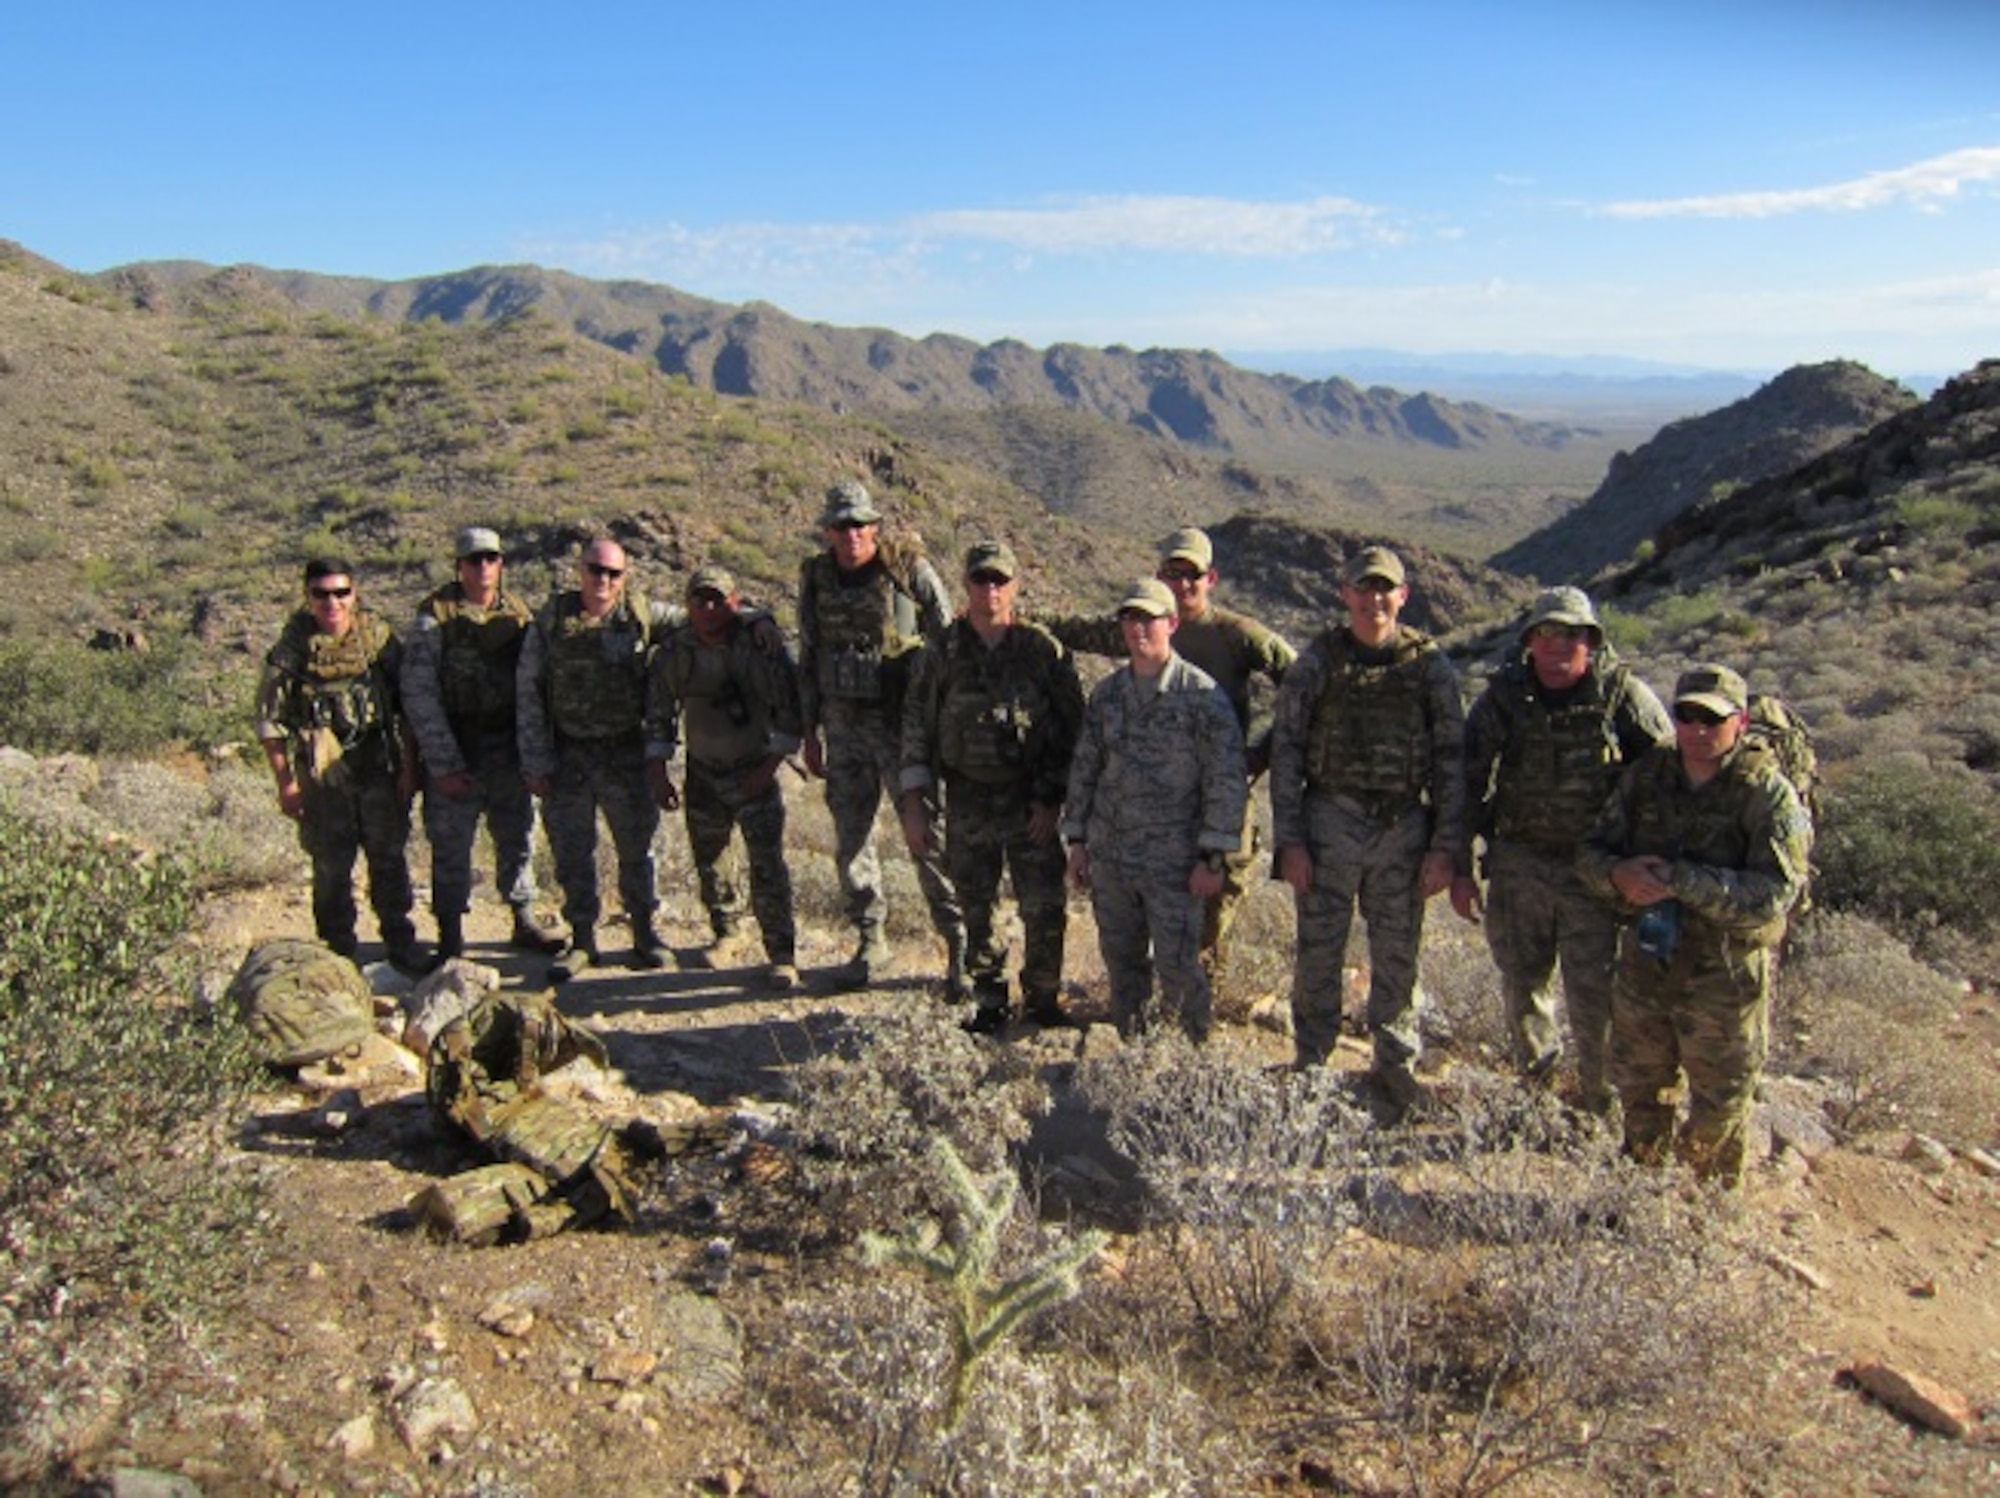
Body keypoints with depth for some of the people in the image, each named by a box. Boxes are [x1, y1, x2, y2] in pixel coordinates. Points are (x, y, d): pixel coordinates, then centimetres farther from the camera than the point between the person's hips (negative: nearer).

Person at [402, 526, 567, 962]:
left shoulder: (518, 615, 5)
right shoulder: (435, 617, -8)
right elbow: (418, 695, -11)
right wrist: (444, 764, -14)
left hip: (508, 752, 4)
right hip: (454, 755, -4)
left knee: (518, 839, 14)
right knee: (451, 848, 4)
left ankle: (524, 919, 30)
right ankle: (451, 936, 17)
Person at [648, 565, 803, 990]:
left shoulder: (761, 645, -15)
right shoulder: (674, 651, -4)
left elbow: (789, 708, -10)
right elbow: (660, 715, 6)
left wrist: (771, 764, -15)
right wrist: (659, 773, 1)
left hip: (755, 771, -4)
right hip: (702, 771, 4)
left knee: (766, 862, -11)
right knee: (706, 859, 13)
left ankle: (781, 954, -3)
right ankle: (725, 935, 34)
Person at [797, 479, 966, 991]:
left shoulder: (911, 569, -7)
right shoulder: (815, 579, 7)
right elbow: (808, 659, 15)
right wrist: (810, 730, 14)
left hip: (903, 723, -5)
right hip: (843, 725, 5)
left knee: (928, 834, -6)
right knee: (850, 837, 10)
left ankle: (959, 946, 4)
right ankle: (870, 940, 26)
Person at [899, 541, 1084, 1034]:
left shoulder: (1043, 651, -3)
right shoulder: (943, 654, 1)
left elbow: (1071, 728, -1)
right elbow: (916, 728, 4)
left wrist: (1051, 798, -7)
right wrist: (913, 804, -2)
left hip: (1032, 802, -1)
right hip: (967, 803, 1)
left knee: (1044, 908, 2)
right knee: (976, 910, 10)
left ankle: (1042, 997, 23)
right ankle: (990, 1001, 27)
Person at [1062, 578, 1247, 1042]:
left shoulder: (1200, 694, -8)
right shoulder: (1106, 692, 7)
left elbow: (1227, 779, -10)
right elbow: (1084, 768, 14)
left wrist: (1212, 856, -13)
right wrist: (1077, 840, 11)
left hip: (1172, 860, -5)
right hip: (1108, 856, 5)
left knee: (1178, 965, -1)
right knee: (1121, 961, 14)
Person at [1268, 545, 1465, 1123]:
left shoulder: (1429, 664, 2)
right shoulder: (1317, 661, 0)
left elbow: (1451, 759, 3)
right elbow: (1286, 751, 0)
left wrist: (1445, 848, -3)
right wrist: (1289, 842, -6)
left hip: (1403, 826, 1)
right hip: (1330, 821, 0)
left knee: (1398, 961, 8)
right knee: (1319, 956, 5)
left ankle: (1396, 1077, 23)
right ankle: (1310, 1072, 20)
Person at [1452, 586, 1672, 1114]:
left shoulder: (1624, 695, -7)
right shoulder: (1504, 696, -1)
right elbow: (1469, 782, 4)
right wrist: (1461, 866, 2)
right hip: (1519, 862, 3)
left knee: (1594, 993, 1)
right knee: (1521, 981, 14)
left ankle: (1603, 1104, 21)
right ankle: (1535, 1084, 38)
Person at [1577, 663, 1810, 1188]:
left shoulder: (1768, 794, -14)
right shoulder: (1645, 776, 0)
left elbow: (1773, 893, -23)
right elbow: (1591, 852, 2)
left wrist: (1677, 880, -29)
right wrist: (1618, 874, -20)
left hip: (1725, 976, -4)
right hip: (1643, 963, 4)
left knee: (1719, 1108, 13)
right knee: (1638, 1089, 21)